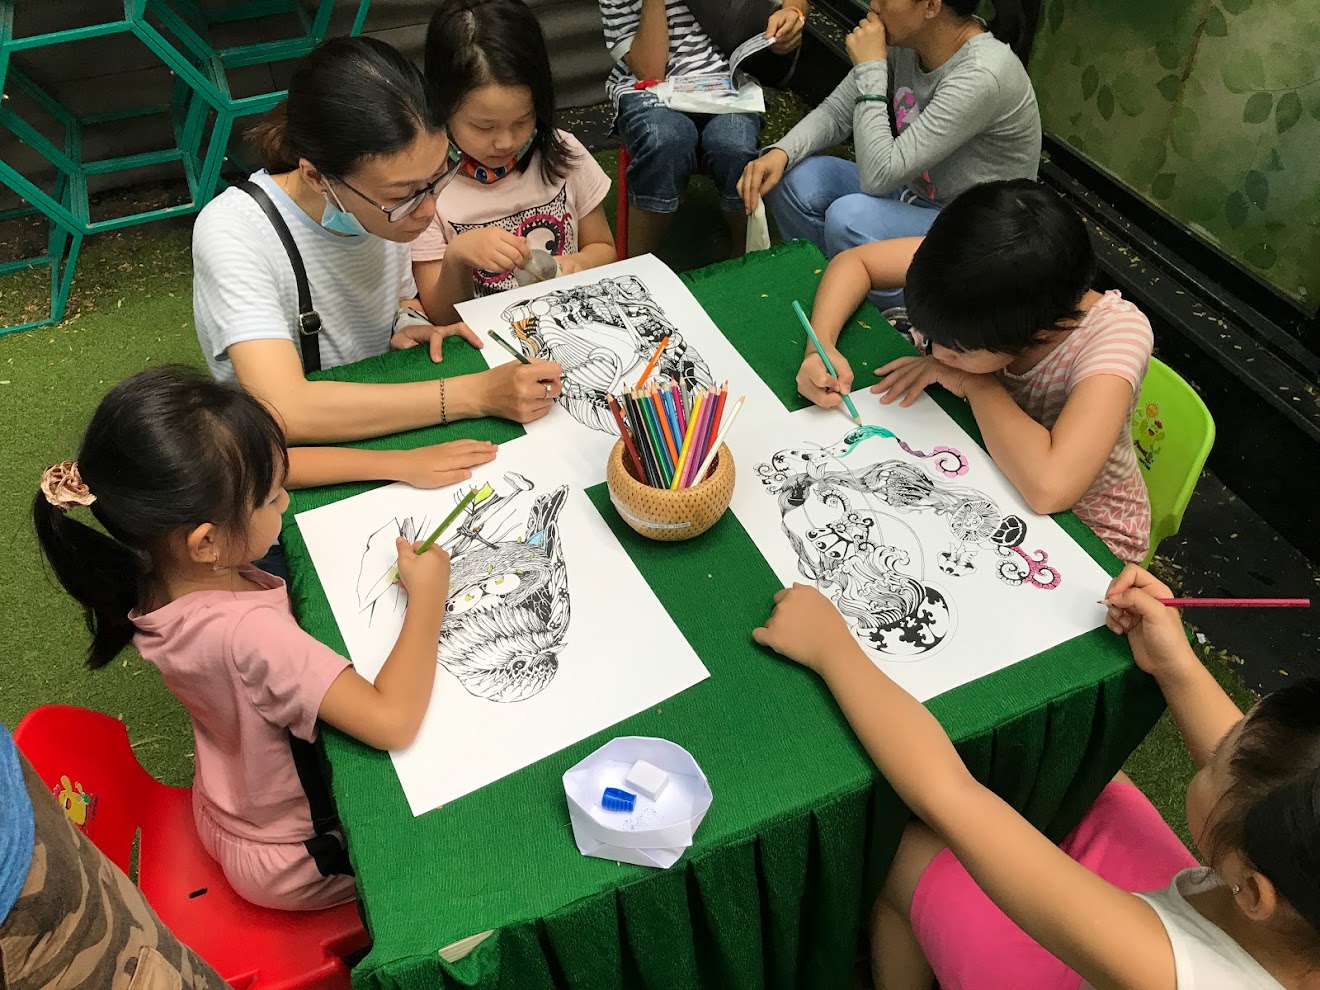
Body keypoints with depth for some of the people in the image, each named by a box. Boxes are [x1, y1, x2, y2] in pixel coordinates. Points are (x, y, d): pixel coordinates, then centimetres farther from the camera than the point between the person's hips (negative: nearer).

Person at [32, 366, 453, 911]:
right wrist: (427, 595, -34)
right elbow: (392, 720, -47)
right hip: (292, 857, -7)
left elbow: (260, 463, -4)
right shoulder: (245, 632, -44)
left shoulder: (165, 568, -19)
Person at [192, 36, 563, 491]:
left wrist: (407, 323, -10)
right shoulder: (231, 233, -24)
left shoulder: (385, 203, -7)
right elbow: (284, 410, -36)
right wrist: (478, 394, -36)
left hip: (387, 430, 4)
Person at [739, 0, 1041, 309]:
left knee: (849, 218, -33)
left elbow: (878, 176, -31)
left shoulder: (983, 75, -30)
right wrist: (780, 153, -17)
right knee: (791, 178, -9)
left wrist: (871, 69, -26)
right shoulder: (904, 40, -7)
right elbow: (834, 114, 2)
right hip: (915, 196, 8)